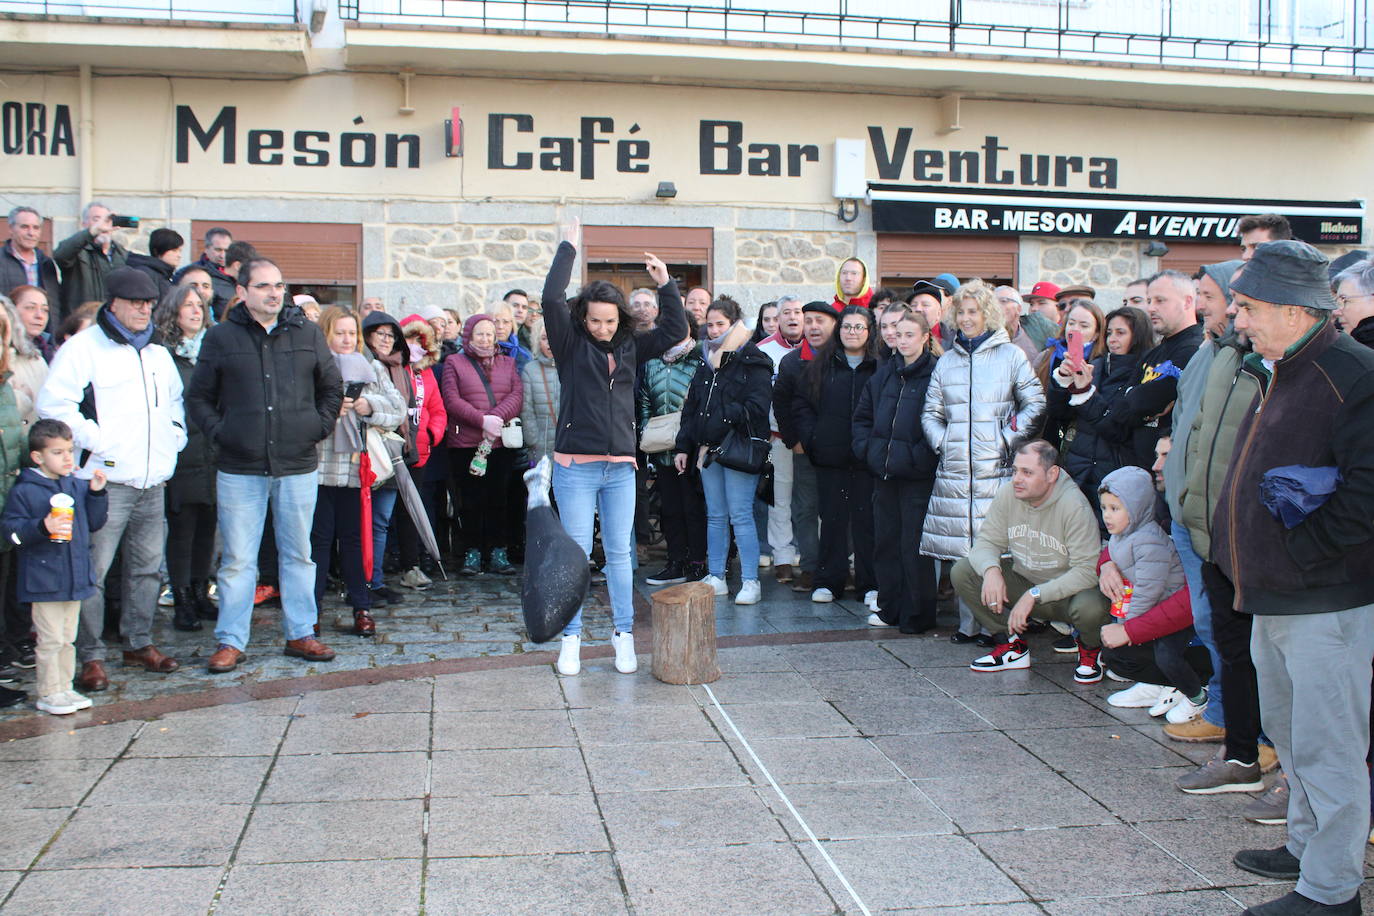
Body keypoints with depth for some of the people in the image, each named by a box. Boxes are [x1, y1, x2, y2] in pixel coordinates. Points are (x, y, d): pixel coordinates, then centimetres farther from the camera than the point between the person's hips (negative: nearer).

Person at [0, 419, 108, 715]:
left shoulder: (78, 487, 7)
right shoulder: (24, 492, -10)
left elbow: (94, 523, 13)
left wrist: (96, 493, 1)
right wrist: (42, 527, -26)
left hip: (75, 577, 6)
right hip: (44, 582, -6)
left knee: (67, 638, 15)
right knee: (51, 640, -1)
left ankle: (64, 688, 25)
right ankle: (48, 694, 10)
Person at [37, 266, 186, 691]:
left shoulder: (158, 354, 18)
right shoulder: (83, 348, -5)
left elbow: (174, 404, 31)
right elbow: (53, 404, -14)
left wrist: (173, 441, 17)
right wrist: (96, 441, -14)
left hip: (153, 482, 7)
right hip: (106, 481, -7)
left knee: (147, 567, 12)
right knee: (93, 571, -6)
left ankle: (139, 644, 23)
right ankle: (91, 657, 1)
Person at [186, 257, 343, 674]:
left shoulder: (306, 334, 7)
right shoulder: (220, 338, 2)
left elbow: (332, 387, 15)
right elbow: (198, 398, 7)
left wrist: (320, 426, 4)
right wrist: (218, 432, -5)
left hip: (298, 467, 2)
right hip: (239, 468, -2)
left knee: (298, 554, 10)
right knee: (237, 560, 2)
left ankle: (300, 634, 20)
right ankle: (230, 642, 11)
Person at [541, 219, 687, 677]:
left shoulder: (630, 347, 9)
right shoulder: (570, 345, -1)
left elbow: (675, 330, 9)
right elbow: (551, 298, -13)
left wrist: (665, 284, 0)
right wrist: (568, 247, -7)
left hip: (620, 467, 3)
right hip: (576, 466, -3)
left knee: (619, 552, 8)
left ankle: (624, 634, 16)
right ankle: (571, 638, 10)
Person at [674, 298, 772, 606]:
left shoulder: (752, 363, -6)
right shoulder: (705, 363, 16)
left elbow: (756, 410, -14)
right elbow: (690, 408, 18)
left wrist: (723, 415, -12)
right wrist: (683, 447, 13)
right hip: (708, 450, 7)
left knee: (740, 515, -7)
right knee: (715, 516, 10)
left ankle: (750, 582, -2)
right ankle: (716, 577, 16)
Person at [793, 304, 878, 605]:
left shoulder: (881, 366, 2)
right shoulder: (821, 365, 11)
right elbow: (801, 403, 12)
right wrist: (811, 437, 0)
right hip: (830, 457, 3)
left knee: (867, 518, 1)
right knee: (832, 518, 8)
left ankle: (870, 586, 9)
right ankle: (829, 582, 16)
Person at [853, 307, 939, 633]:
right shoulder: (883, 375, 13)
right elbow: (863, 416, 21)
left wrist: (922, 456, -16)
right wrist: (866, 448, 8)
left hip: (917, 474, -6)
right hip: (883, 472, 6)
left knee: (914, 546, -2)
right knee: (885, 542, 12)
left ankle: (917, 615, 8)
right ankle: (889, 608, 22)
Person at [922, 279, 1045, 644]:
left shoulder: (1010, 355, 6)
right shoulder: (947, 360, 16)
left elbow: (1035, 404, 4)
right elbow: (931, 412, 20)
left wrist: (1007, 439, -5)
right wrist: (941, 442, 3)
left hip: (996, 467, -3)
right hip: (954, 469, 3)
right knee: (959, 547, 2)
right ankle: (968, 623, 10)